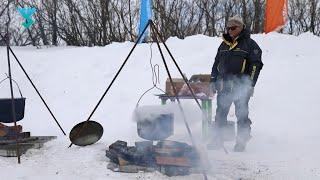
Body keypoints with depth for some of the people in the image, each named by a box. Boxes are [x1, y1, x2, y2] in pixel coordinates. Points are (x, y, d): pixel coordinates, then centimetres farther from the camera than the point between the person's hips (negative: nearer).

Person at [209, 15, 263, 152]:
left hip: (241, 86, -6)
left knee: (241, 114, -2)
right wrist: (213, 80, 17)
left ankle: (241, 142, 6)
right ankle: (217, 139, 16)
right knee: (220, 113, 8)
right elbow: (216, 64, 24)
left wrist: (250, 84, -12)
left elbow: (256, 65, -5)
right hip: (223, 85, 6)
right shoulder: (224, 45, 18)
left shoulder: (249, 44, 0)